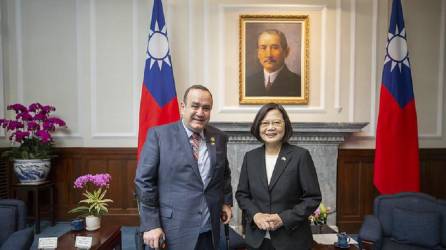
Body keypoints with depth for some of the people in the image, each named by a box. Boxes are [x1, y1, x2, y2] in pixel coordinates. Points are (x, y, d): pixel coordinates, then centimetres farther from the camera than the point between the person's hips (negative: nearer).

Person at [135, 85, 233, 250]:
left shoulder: (219, 138, 5)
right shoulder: (159, 135, -8)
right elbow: (144, 181, -9)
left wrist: (226, 201, 8)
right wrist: (150, 224, -11)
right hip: (174, 230, -4)